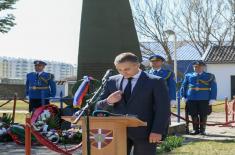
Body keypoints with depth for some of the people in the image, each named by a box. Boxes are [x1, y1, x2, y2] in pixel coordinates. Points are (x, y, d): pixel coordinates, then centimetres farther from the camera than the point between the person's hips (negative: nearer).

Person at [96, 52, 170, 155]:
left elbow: (163, 108, -5)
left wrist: (157, 131, -14)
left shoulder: (155, 82, -2)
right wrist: (108, 101, -11)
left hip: (144, 132, -4)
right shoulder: (112, 81, 9)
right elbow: (98, 106, 12)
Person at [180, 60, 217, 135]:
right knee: (193, 115, 3)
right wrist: (184, 97, 4)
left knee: (203, 115, 3)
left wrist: (212, 99, -5)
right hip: (192, 99, 2)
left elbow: (213, 88, 2)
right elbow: (183, 86, 13)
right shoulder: (188, 76, 10)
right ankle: (195, 129, 14)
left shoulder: (210, 76, 5)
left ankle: (202, 130, 14)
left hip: (204, 100, -1)